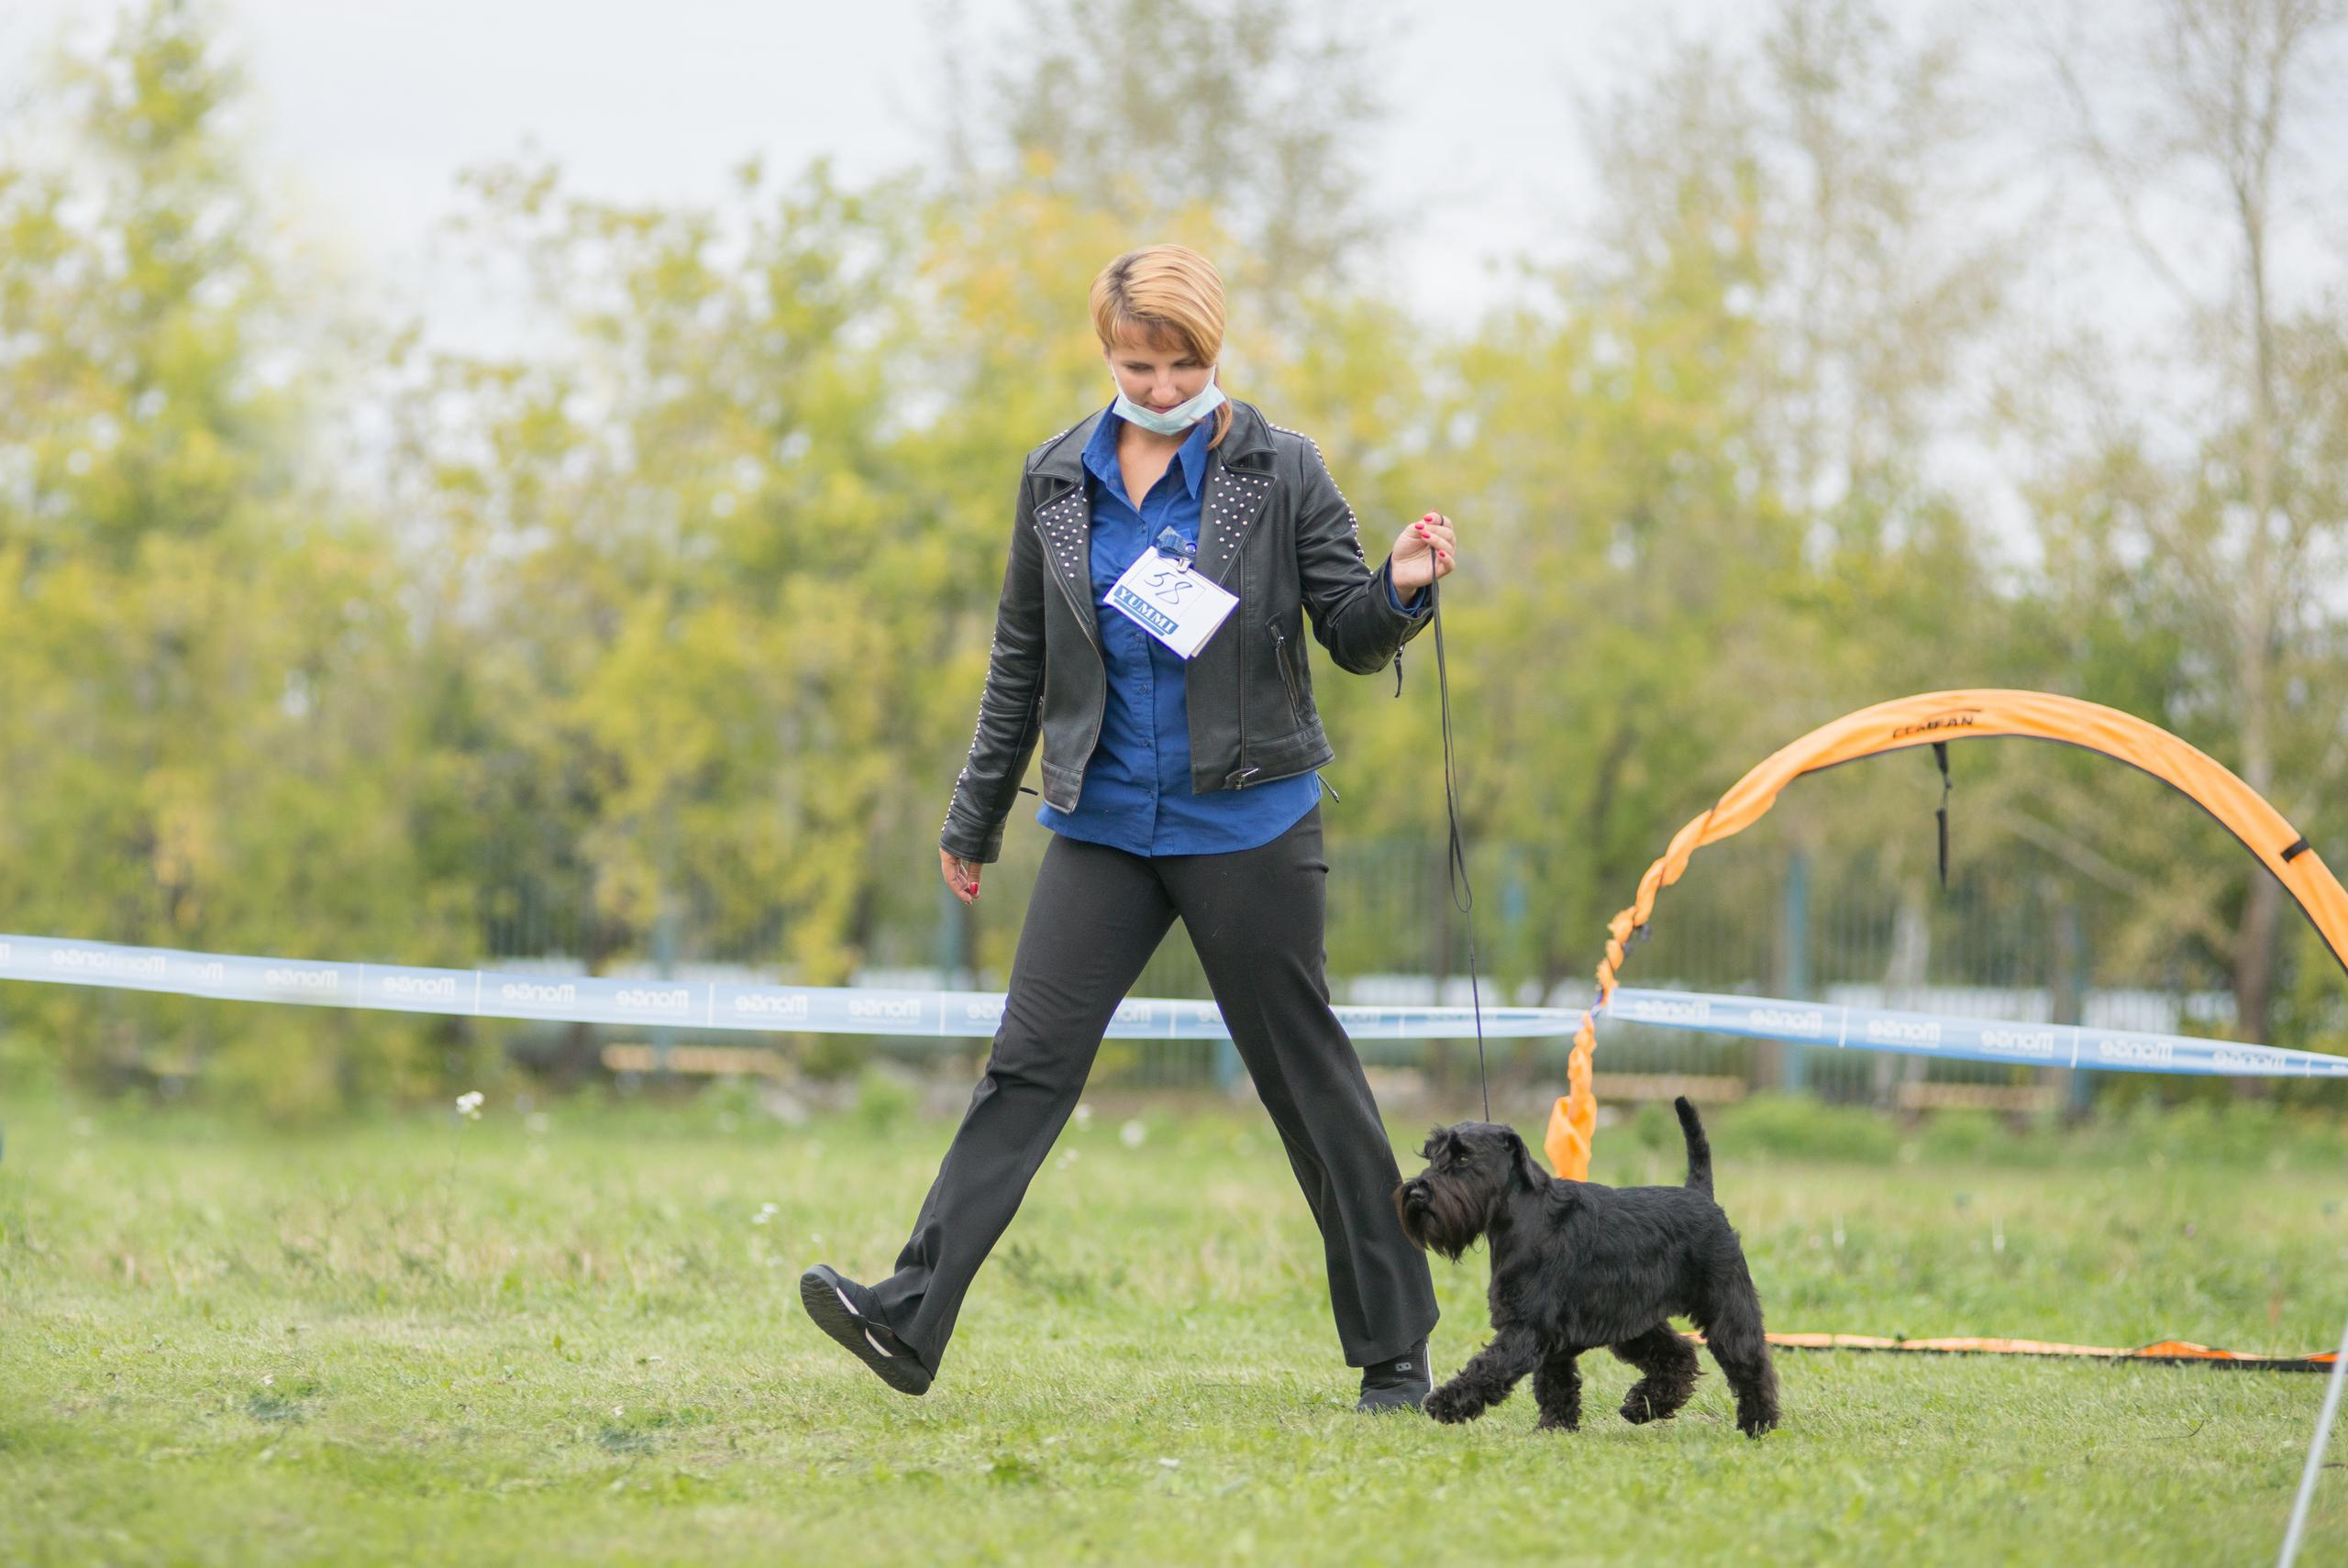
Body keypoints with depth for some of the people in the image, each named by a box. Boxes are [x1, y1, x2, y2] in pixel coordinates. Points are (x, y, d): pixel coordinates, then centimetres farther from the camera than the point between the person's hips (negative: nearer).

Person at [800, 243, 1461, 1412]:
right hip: (1104, 824, 3)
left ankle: (1395, 1350, 12)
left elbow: (1352, 639, 0)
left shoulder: (1279, 472, -3)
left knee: (1307, 1077, 3)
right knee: (1029, 1063, -6)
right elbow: (1021, 661, 14)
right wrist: (974, 820, 17)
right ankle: (911, 1318, -11)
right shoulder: (1057, 480, 6)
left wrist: (1401, 590, -22)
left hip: (1246, 823, -3)